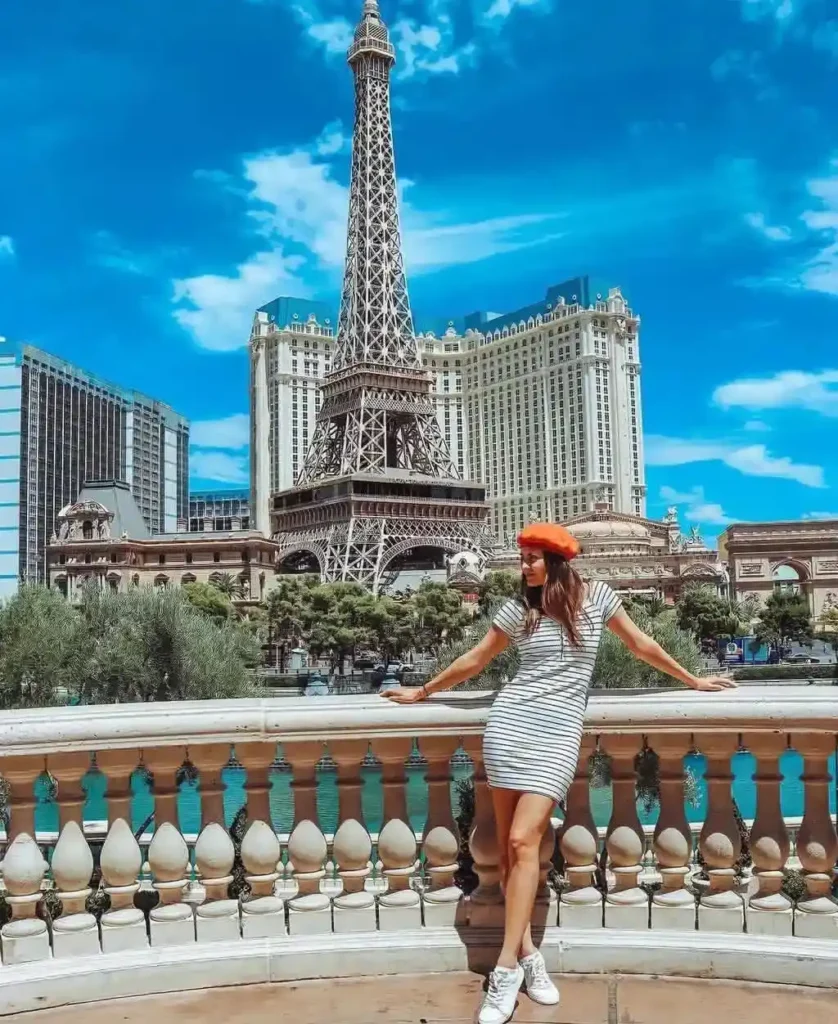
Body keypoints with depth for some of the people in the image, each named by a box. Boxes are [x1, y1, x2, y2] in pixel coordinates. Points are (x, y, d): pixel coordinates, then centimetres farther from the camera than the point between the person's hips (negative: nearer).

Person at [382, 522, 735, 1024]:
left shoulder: (596, 596, 3)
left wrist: (693, 680, 22)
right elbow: (474, 661, 15)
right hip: (510, 725, 2)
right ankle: (528, 954, 12)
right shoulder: (519, 607, 5)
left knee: (524, 840, -13)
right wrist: (422, 691, 21)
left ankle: (508, 968, -7)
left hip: (558, 732, -2)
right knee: (509, 843, 1)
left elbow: (642, 645, 14)